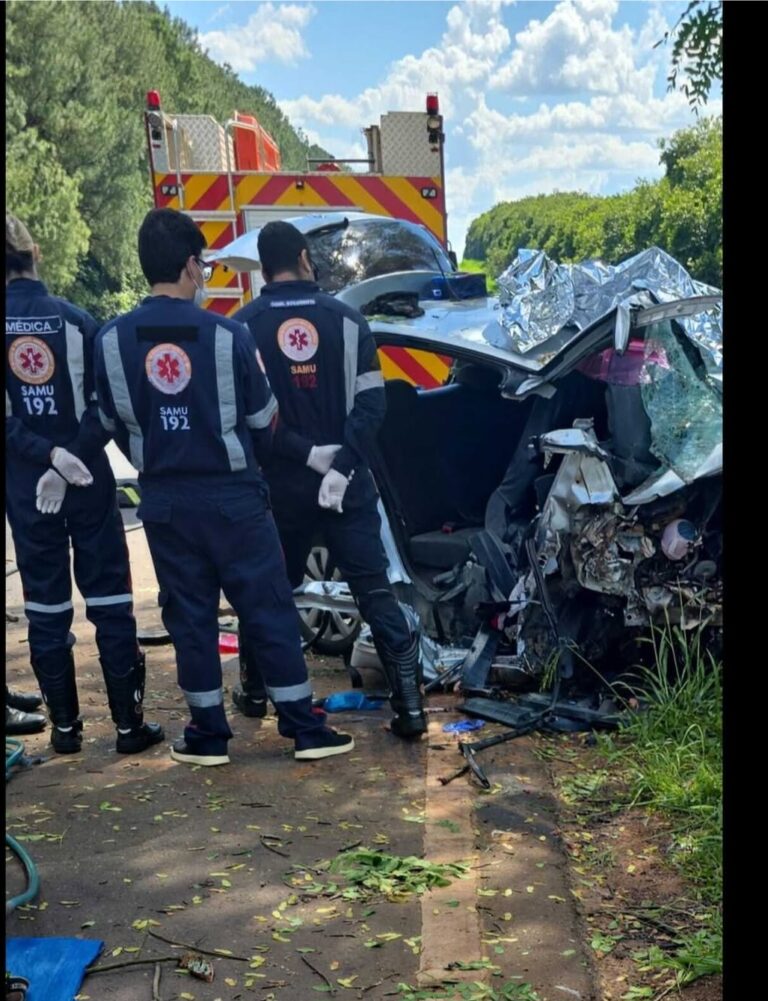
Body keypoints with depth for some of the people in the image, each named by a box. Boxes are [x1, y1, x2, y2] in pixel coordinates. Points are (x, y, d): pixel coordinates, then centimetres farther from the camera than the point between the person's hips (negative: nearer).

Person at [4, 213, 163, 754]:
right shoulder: (77, 320, -5)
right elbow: (106, 405, -8)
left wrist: (49, 458, -13)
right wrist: (71, 458, -9)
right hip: (89, 480, 0)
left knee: (46, 605, 11)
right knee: (110, 600, 6)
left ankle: (65, 725, 18)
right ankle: (130, 722, 10)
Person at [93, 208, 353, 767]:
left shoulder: (112, 340, -5)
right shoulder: (227, 334, -12)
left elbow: (115, 425, 5)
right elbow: (263, 421, 0)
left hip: (164, 501, 3)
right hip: (232, 495, -2)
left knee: (189, 615, 13)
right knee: (270, 610, 7)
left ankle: (208, 735, 21)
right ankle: (304, 728, 14)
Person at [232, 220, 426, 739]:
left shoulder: (243, 326, -1)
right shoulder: (347, 318, 1)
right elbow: (372, 403, -7)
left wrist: (304, 453, -9)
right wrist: (342, 464, -12)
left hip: (279, 483, 0)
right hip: (346, 481, 0)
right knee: (375, 588, 1)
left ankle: (254, 690, 30)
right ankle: (410, 701, -4)